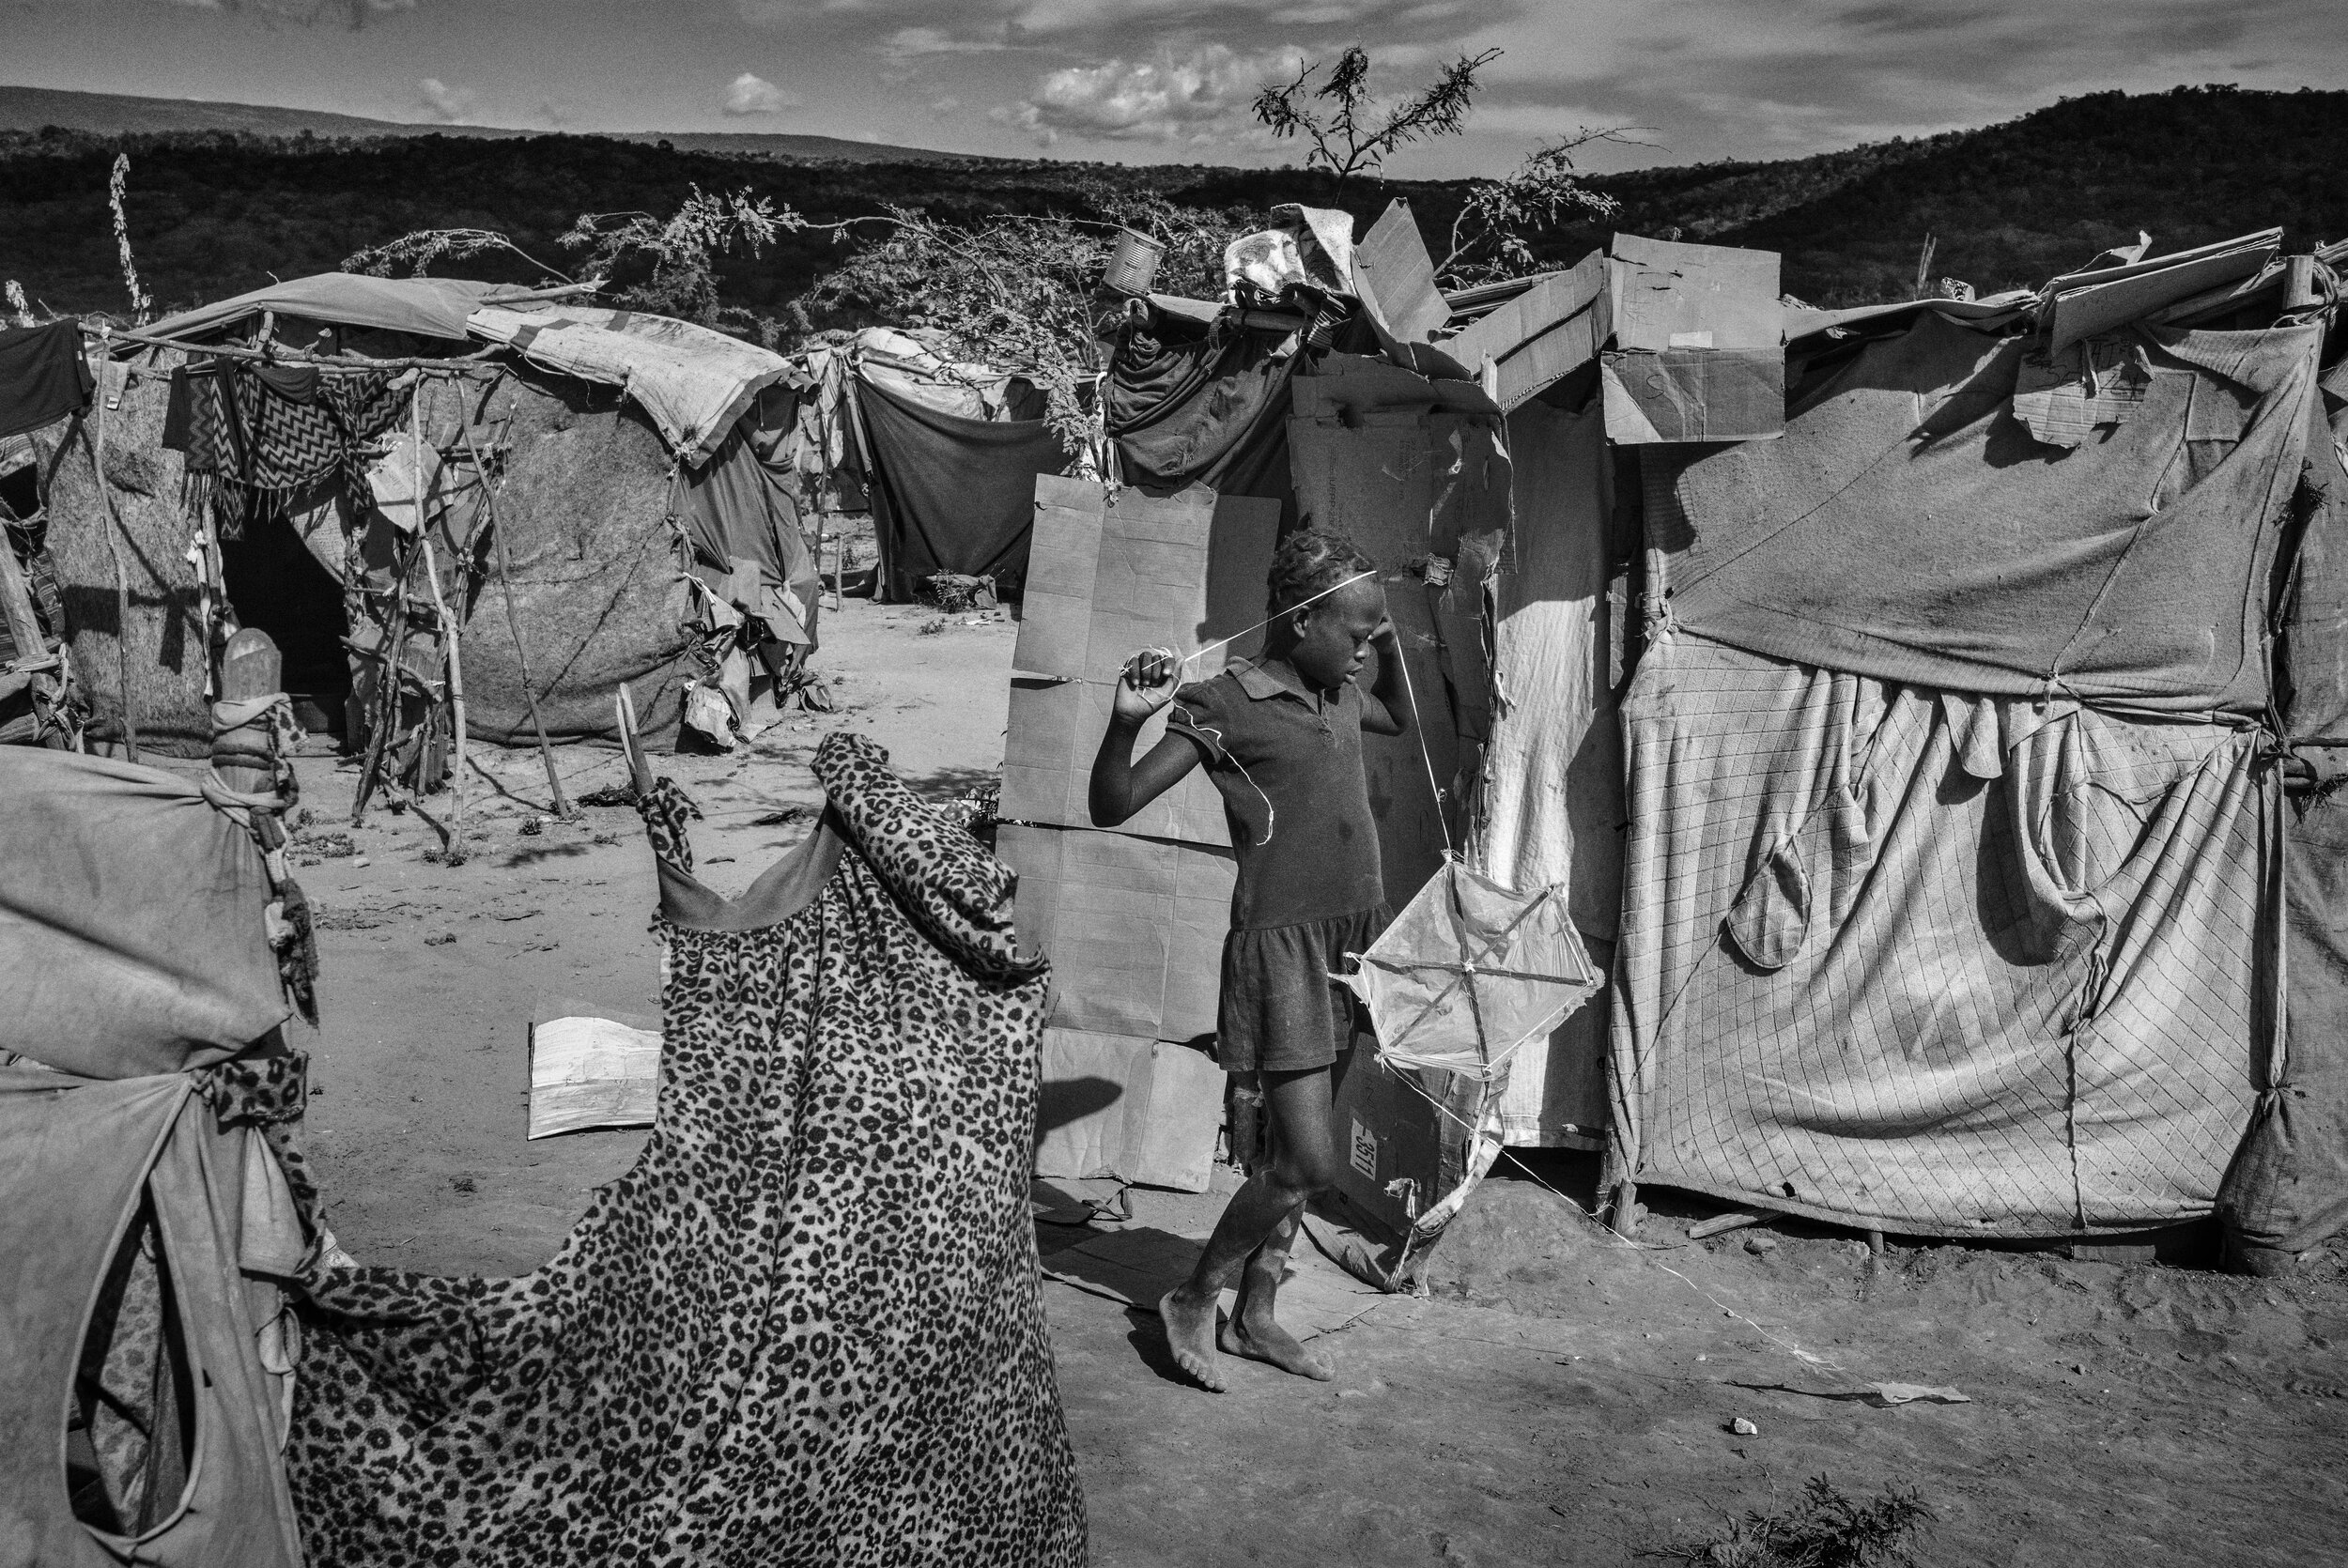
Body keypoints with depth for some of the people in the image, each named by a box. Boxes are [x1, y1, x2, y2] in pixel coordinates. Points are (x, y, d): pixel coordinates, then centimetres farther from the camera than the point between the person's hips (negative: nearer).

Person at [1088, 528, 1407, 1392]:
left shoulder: (1340, 696, 11)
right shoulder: (1224, 704, -10)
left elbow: (1400, 718, 36)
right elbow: (1113, 805, -12)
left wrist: (1392, 647, 19)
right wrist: (1127, 720, -29)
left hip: (1353, 942, 8)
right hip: (1282, 941, -8)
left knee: (1303, 1154, 12)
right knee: (1306, 1160, -9)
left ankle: (1254, 1316, 25)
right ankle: (1192, 1300, 10)